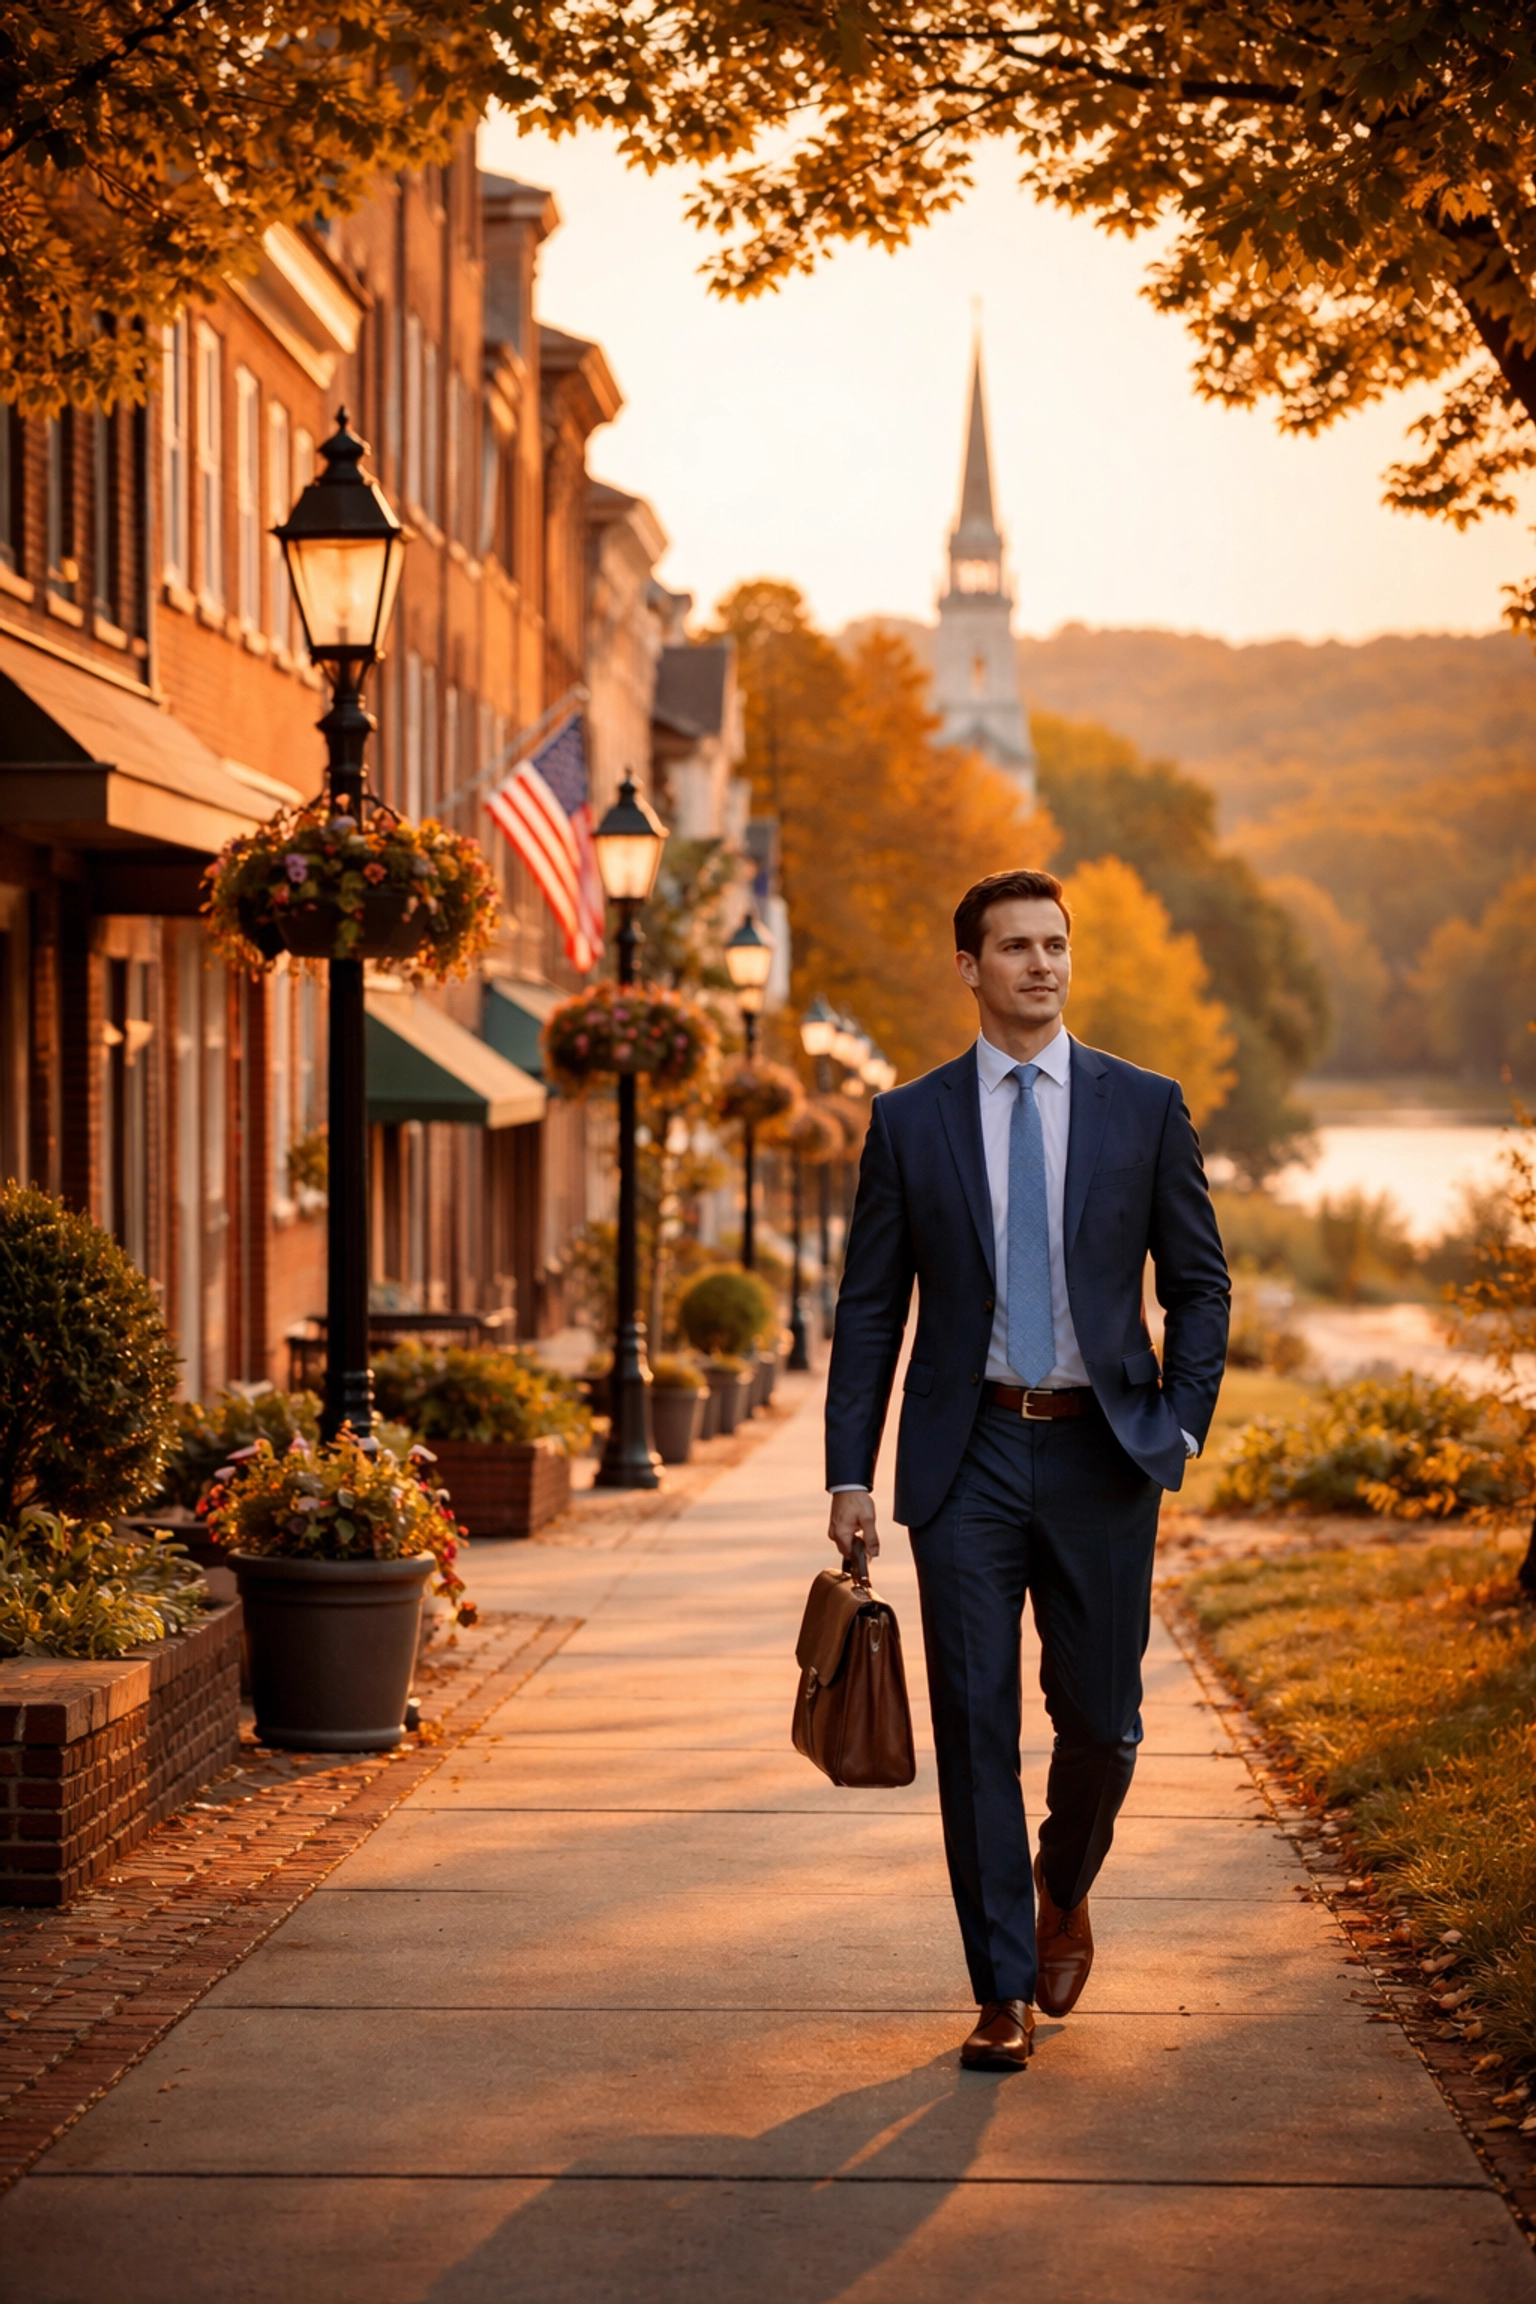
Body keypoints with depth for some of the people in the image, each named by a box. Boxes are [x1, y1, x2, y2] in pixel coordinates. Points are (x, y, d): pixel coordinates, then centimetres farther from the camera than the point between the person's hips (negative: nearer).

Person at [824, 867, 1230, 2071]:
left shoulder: (1145, 1107, 4)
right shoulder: (910, 1121, 3)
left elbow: (1200, 1282, 8)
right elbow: (870, 1307, 5)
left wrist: (1181, 1425, -4)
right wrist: (850, 1475, -1)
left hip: (1099, 1452, 0)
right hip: (967, 1454, 0)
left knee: (1100, 1717, 5)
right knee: (976, 1727, -2)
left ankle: (1064, 1891, 36)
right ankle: (1006, 1992, 6)